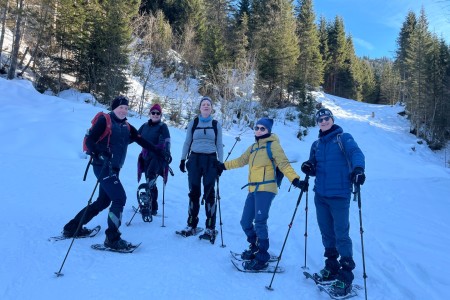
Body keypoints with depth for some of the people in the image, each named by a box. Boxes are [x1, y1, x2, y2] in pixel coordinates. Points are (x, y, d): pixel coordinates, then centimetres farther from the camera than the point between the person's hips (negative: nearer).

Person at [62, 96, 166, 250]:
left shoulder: (127, 127, 14)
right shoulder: (104, 120, -5)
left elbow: (142, 141, 13)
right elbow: (89, 140, -10)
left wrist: (159, 152, 6)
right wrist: (99, 155, -25)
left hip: (114, 169, 8)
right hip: (103, 166, -8)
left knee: (103, 202, 15)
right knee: (120, 198, -14)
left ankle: (72, 227, 30)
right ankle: (112, 238, -3)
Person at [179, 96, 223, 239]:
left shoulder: (216, 125, 8)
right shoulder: (193, 123, 9)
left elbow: (219, 145, 8)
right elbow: (187, 142, 12)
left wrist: (220, 162, -1)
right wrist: (183, 159, 4)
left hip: (210, 160, -1)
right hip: (194, 159, 1)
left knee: (209, 193, -2)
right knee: (194, 193, 3)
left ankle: (210, 228, 4)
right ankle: (191, 225, 12)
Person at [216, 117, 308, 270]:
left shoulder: (272, 144, -2)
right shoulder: (253, 147, 19)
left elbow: (283, 164, -11)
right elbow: (241, 161, 27)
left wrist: (295, 180, -23)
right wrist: (224, 166, 26)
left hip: (266, 189, -7)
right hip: (253, 190, 7)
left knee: (259, 222, -13)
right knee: (245, 222, 10)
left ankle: (262, 257, -1)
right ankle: (255, 247, 31)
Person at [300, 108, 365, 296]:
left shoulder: (343, 138, -1)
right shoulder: (316, 144, 15)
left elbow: (356, 153, -18)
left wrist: (358, 168, -38)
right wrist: (308, 168, -4)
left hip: (339, 195, -5)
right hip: (320, 196, 6)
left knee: (341, 234, -4)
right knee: (326, 233, 12)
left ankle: (346, 275, 9)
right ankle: (332, 267, 28)